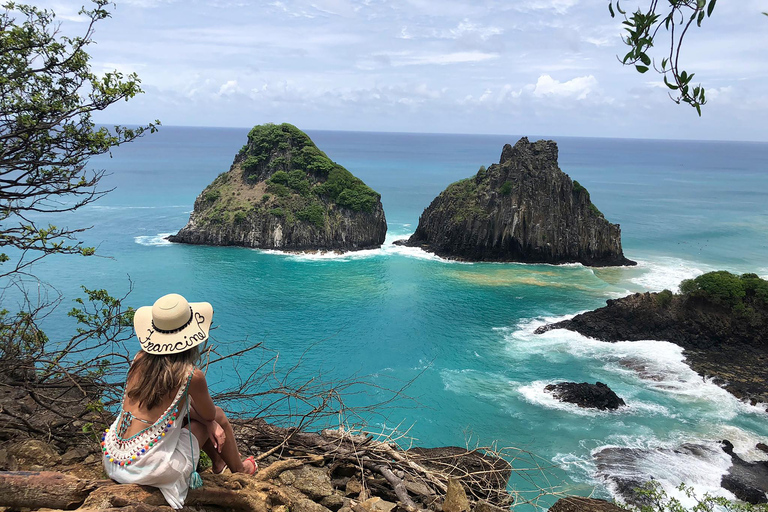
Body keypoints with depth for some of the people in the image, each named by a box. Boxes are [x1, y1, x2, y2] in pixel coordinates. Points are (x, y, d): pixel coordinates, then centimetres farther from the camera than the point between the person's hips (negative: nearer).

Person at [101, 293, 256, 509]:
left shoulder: (140, 359, -3)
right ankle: (240, 470, 38)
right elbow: (210, 416, 1)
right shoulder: (192, 376, -20)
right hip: (150, 471, -5)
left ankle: (218, 462, 42)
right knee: (219, 417, 13)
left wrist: (210, 424, 9)